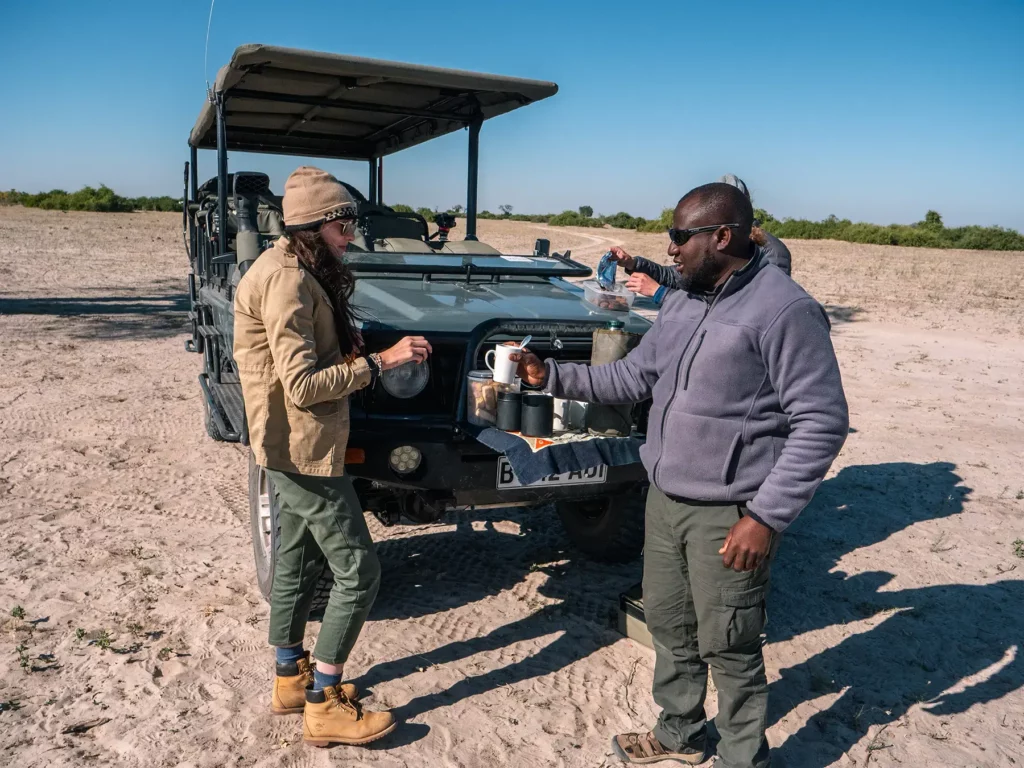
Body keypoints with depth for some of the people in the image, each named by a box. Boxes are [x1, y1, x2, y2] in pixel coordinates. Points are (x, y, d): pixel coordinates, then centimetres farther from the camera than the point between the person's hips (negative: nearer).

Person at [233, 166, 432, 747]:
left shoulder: (295, 271, 12)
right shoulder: (287, 282, -21)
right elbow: (303, 385, -26)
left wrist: (351, 352, 0)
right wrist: (380, 361, -22)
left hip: (295, 443, 11)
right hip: (303, 445, -11)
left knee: (298, 560, 19)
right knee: (358, 570, -4)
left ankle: (292, 677, 35)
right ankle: (324, 707, 8)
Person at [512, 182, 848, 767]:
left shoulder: (785, 311, -18)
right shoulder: (682, 304, 8)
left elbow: (822, 422, -19)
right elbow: (634, 375, 16)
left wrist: (767, 516, -22)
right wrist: (554, 377, 6)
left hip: (728, 516, -8)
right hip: (665, 499, 8)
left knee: (728, 648, 6)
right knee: (669, 625, 21)